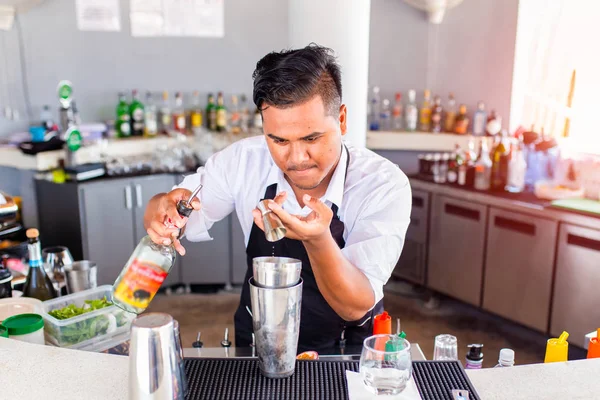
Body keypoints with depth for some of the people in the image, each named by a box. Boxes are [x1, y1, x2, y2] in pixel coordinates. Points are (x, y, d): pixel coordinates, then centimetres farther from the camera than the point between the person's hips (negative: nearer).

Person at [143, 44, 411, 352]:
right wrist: (162, 208, -28)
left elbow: (356, 307, -22)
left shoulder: (386, 185, -20)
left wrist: (318, 241, -40)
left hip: (348, 353, -3)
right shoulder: (244, 160, -13)